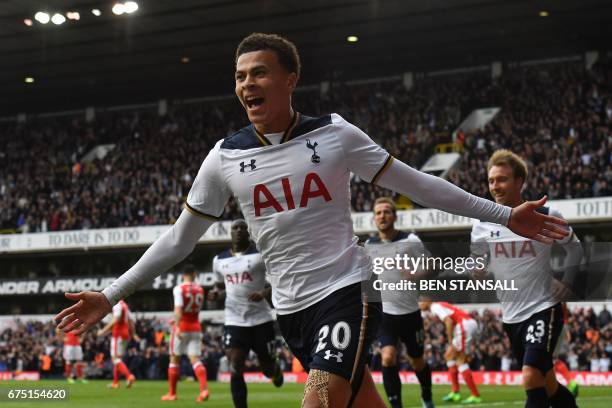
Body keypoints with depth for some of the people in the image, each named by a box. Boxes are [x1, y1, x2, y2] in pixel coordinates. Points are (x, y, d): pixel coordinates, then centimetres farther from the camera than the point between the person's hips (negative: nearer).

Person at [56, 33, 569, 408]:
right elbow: (179, 239, 9)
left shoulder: (334, 134, -5)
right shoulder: (225, 157, 2)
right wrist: (110, 296, 5)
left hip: (347, 290, -3)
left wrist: (503, 214, 0)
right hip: (291, 306, 3)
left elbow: (415, 183, 1)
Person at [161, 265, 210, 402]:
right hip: (195, 327, 4)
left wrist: (177, 326, -30)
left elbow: (178, 309, -23)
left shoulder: (179, 289, -10)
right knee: (195, 359, -2)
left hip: (182, 328, -4)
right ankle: (204, 389, -23)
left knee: (174, 359, 10)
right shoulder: (200, 290, 8)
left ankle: (172, 393, 16)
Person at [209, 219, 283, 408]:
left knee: (267, 367, 11)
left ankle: (276, 370, 49)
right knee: (235, 369, -10)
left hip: (261, 319, -2)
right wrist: (216, 293, -1)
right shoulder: (219, 260, 9)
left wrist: (264, 293, -23)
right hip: (234, 320, 3)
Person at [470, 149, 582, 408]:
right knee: (547, 386, 12)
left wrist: (567, 283, 0)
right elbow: (476, 263, 11)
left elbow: (574, 249, 10)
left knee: (531, 379, -22)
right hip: (511, 315, 4)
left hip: (544, 308, -4)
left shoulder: (546, 218, -8)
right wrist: (477, 272, -11)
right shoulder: (483, 226, -1)